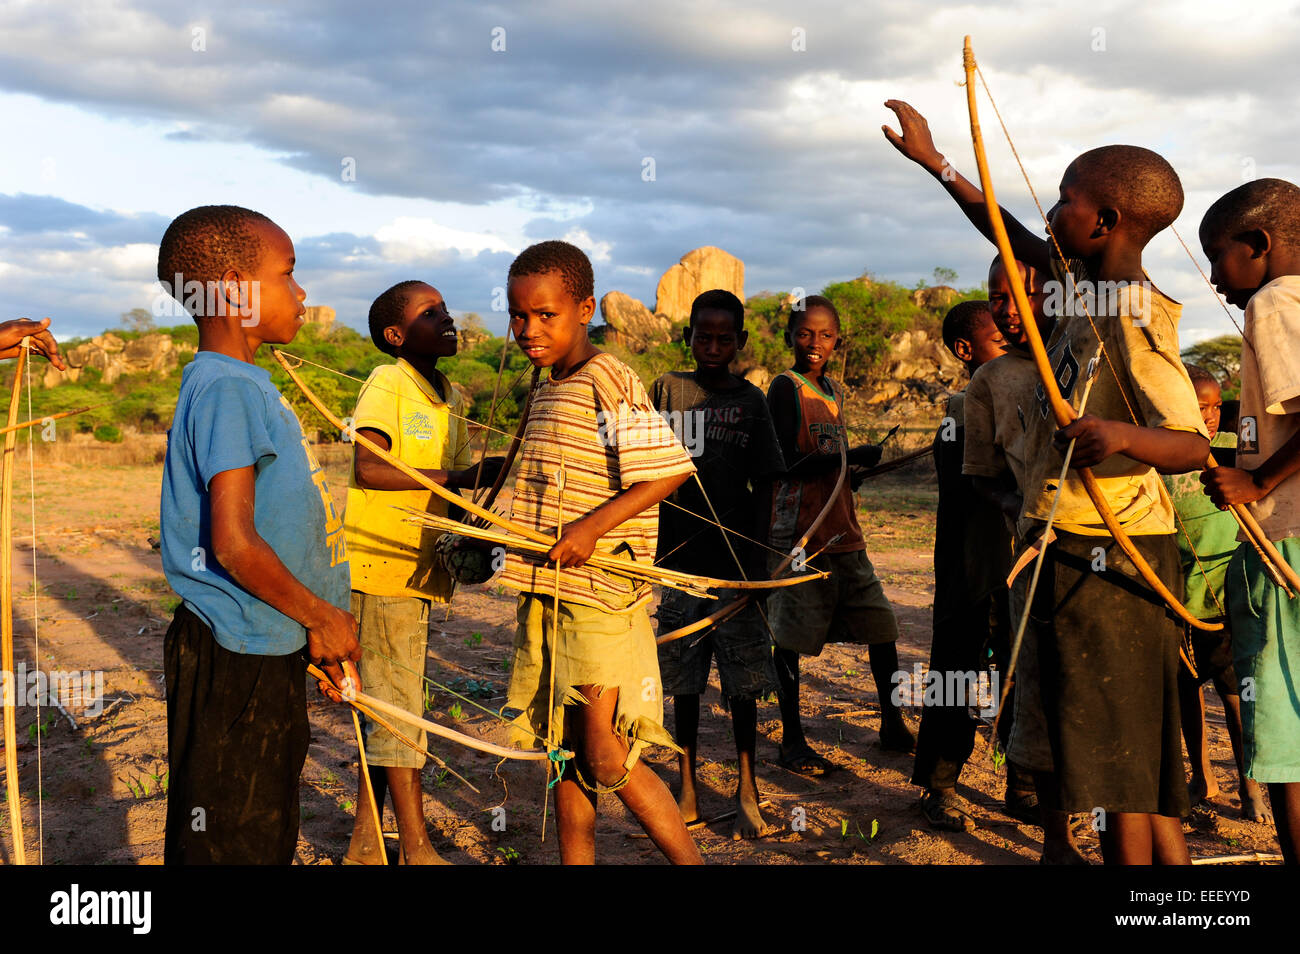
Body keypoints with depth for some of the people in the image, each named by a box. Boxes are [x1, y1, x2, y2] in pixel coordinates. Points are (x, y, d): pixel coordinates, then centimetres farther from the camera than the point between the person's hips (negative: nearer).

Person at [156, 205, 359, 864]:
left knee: (267, 836, 20)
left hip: (268, 647, 10)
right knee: (227, 844, 3)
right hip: (235, 662, -10)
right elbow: (233, 544, -24)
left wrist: (312, 629, 15)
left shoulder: (247, 385, 12)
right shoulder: (225, 391, -18)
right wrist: (322, 617, -12)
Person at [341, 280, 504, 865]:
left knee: (384, 706, 13)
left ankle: (365, 842, 24)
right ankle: (417, 850, 6)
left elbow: (462, 476, 15)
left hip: (418, 568, 8)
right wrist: (454, 477, -20)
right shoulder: (387, 384, -9)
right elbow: (368, 469, -20)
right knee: (397, 706, -2)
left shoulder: (451, 398, 15)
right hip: (380, 564, -8)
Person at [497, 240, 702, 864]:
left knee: (605, 760, -5)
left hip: (599, 599, -9)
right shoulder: (548, 390, 14)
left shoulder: (609, 382, -14)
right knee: (564, 754, 15)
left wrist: (592, 526, -24)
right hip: (547, 595, 9)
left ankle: (690, 860, 11)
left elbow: (670, 469, -20)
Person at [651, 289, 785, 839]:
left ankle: (746, 790, 14)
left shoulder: (750, 400, 5)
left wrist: (760, 557, -1)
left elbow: (764, 485, 5)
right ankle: (688, 791, 19)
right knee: (685, 681, 8)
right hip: (679, 560, 1)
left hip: (736, 563, 0)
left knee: (742, 681, 3)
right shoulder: (668, 389, 5)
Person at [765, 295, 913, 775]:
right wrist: (853, 457, -22)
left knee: (881, 625, 9)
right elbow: (788, 465, -16)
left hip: (842, 532, 8)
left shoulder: (834, 390, 16)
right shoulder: (785, 387, -7)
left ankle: (893, 725, 23)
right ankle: (792, 740, 11)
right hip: (799, 533, -7)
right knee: (791, 636, 0)